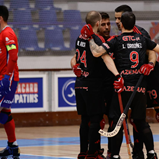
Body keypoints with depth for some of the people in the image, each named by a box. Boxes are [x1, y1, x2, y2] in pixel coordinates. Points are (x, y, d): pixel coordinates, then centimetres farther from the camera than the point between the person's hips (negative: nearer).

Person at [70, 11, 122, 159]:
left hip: (80, 84, 8)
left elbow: (75, 58, 22)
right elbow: (106, 57, -30)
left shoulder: (80, 38, 9)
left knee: (85, 119, 13)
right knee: (95, 119, -2)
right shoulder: (96, 39, -15)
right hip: (93, 85, -8)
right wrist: (117, 75, -41)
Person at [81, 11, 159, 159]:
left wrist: (91, 38, -3)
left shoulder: (116, 40, -5)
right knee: (141, 122, 13)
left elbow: (97, 52, -14)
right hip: (140, 87, 4)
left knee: (117, 121, 2)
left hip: (123, 87, -4)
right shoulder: (142, 39, 8)